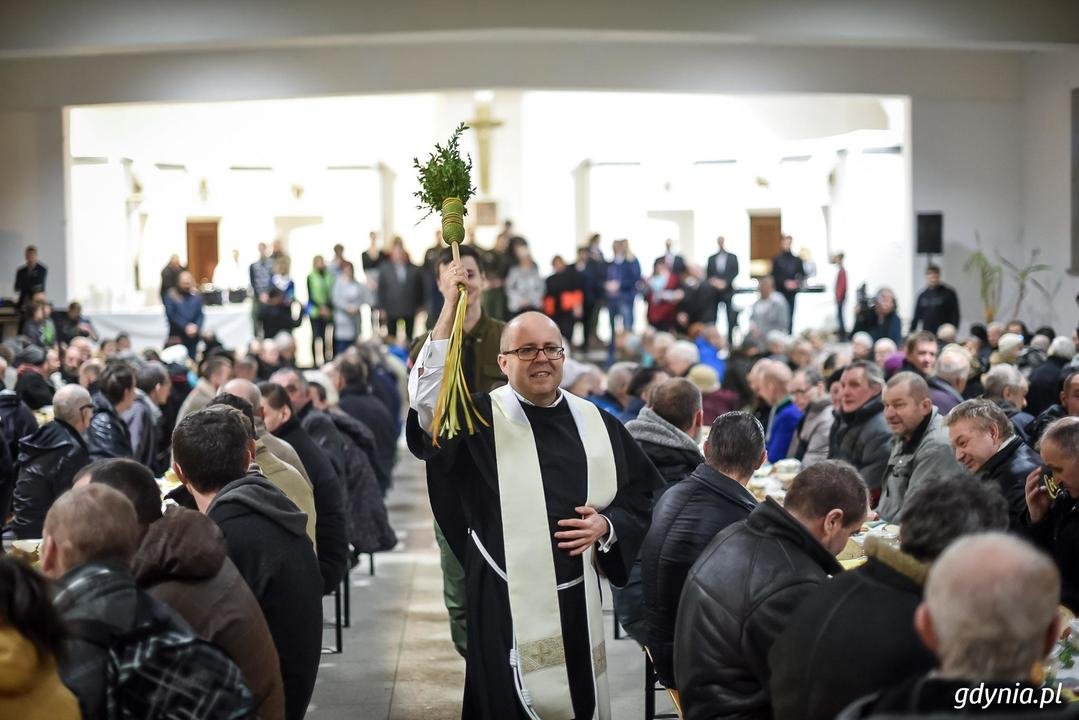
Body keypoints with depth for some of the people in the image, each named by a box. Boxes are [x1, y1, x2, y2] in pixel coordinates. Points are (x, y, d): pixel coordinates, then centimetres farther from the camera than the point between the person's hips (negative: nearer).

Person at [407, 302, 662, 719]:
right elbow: (427, 403, -24)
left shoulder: (596, 423, 8)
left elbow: (642, 494, 14)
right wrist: (449, 313, -29)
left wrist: (607, 525, -7)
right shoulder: (480, 418, -3)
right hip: (506, 604, -3)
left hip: (580, 601, 4)